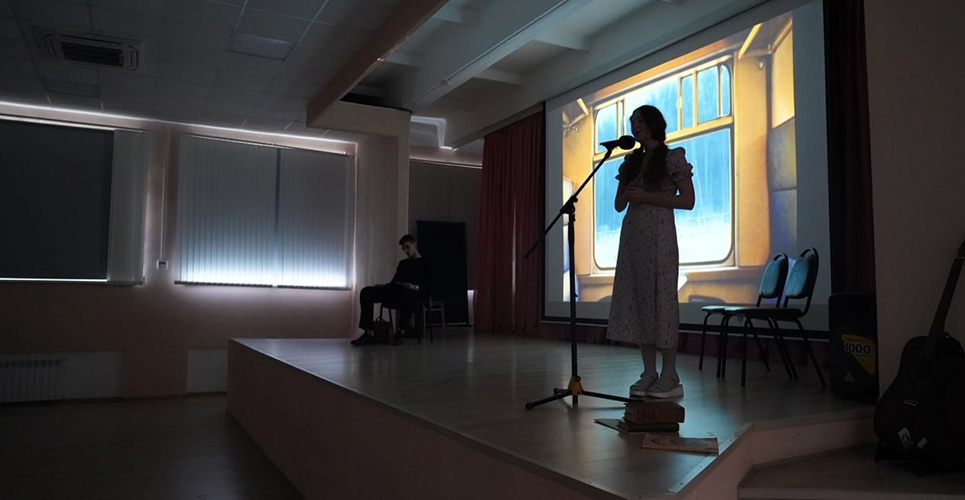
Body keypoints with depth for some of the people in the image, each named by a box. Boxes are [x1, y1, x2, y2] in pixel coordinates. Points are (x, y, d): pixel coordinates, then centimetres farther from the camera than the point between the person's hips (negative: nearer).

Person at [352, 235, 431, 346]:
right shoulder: (403, 263, 29)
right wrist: (383, 287, 7)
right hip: (396, 293, 7)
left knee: (410, 293, -45)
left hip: (413, 294, -7)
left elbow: (427, 287, -4)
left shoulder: (424, 264, 9)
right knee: (366, 292, -14)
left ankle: (400, 332, -33)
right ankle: (369, 333, -24)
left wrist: (415, 287, -25)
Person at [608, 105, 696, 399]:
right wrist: (628, 194, -3)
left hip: (659, 236, -6)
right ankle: (649, 373, 7)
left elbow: (688, 201, -6)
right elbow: (618, 205, 19)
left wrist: (647, 197, -13)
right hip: (632, 235, 6)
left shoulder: (673, 157, 1)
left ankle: (669, 377, -1)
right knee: (637, 300, 2)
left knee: (660, 299, -7)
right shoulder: (631, 162, 18)